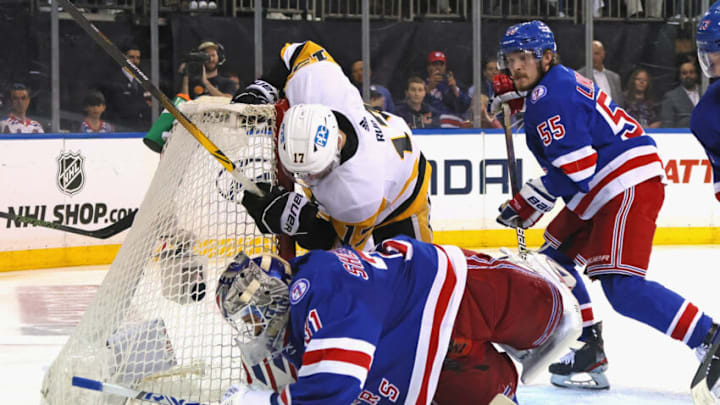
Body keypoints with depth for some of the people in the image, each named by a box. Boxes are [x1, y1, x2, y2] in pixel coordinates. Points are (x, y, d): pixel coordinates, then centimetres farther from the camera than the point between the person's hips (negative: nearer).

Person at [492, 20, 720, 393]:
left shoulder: (550, 99, -14)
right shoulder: (560, 83, 17)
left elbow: (576, 171, -21)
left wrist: (526, 204, -13)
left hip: (630, 186, -11)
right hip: (601, 192, 11)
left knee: (622, 286, -18)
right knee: (555, 258, 14)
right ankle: (589, 350, 15)